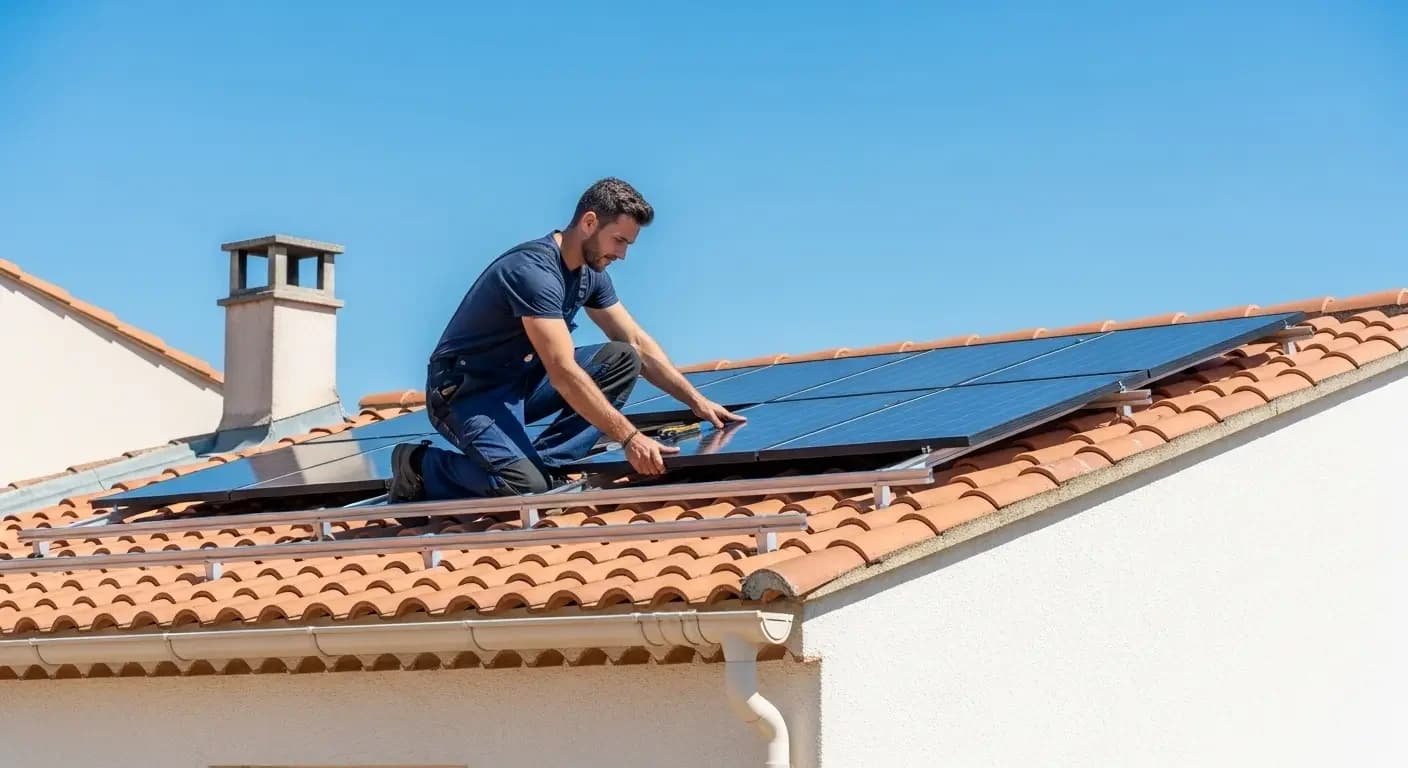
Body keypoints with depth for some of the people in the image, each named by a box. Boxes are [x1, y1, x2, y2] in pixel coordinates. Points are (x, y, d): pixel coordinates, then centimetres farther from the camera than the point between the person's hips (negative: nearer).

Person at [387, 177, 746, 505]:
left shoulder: (590, 273, 2)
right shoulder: (534, 270, -26)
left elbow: (638, 344, 12)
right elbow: (563, 373, -32)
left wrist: (697, 402, 6)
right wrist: (629, 438, -32)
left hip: (521, 381, 9)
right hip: (467, 392, -9)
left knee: (623, 360, -4)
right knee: (525, 486, -32)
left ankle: (542, 464, -9)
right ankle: (423, 467, -4)